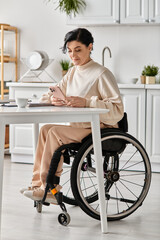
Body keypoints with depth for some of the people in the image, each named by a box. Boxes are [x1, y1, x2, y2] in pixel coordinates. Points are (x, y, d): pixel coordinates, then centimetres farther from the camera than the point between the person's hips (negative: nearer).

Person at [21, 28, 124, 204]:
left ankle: (49, 189, -18)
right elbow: (52, 94, 16)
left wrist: (86, 102, -28)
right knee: (45, 129, -12)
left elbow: (117, 110, -19)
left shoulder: (102, 74, -12)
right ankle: (39, 183, -13)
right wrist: (54, 99, -9)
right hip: (80, 126, 8)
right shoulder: (72, 72, 13)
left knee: (55, 132, -24)